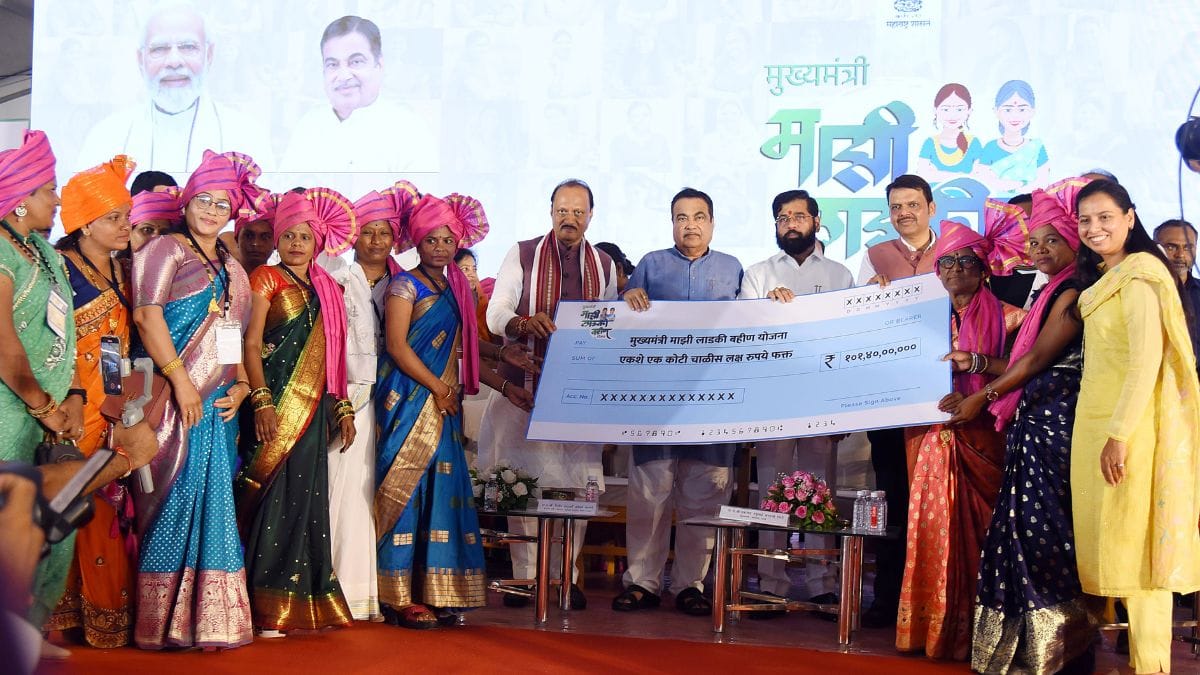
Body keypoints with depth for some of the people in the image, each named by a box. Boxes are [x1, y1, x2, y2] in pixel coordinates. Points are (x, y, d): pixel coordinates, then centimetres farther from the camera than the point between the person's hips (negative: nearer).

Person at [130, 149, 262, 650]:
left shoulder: (233, 270, 20)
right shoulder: (166, 251, 0)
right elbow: (147, 315, -12)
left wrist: (241, 385, 4)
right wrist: (180, 380, -17)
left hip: (217, 403, 7)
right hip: (174, 398, -7)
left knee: (213, 502, 5)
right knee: (174, 498, -7)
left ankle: (207, 616, 9)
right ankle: (164, 621, -3)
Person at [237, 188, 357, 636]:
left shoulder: (327, 290, 18)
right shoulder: (266, 279, 2)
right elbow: (251, 344, -6)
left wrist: (342, 406, 11)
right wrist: (261, 401, -16)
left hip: (314, 406, 5)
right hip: (277, 405, -5)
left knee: (306, 497, 5)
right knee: (272, 495, -9)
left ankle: (303, 604, 8)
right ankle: (266, 607, -6)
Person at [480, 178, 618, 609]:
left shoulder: (604, 265, 14)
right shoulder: (522, 255, 5)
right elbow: (495, 313, -2)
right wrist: (524, 323, -24)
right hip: (526, 385, -2)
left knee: (578, 481, -1)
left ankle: (567, 573, 8)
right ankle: (523, 574, 4)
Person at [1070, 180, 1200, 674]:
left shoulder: (1139, 273, -11)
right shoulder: (1101, 280, 18)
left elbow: (1147, 359, -20)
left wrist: (1120, 435, -23)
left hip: (1128, 427, -9)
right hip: (1095, 424, 9)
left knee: (1133, 542, -7)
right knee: (1108, 541, 9)